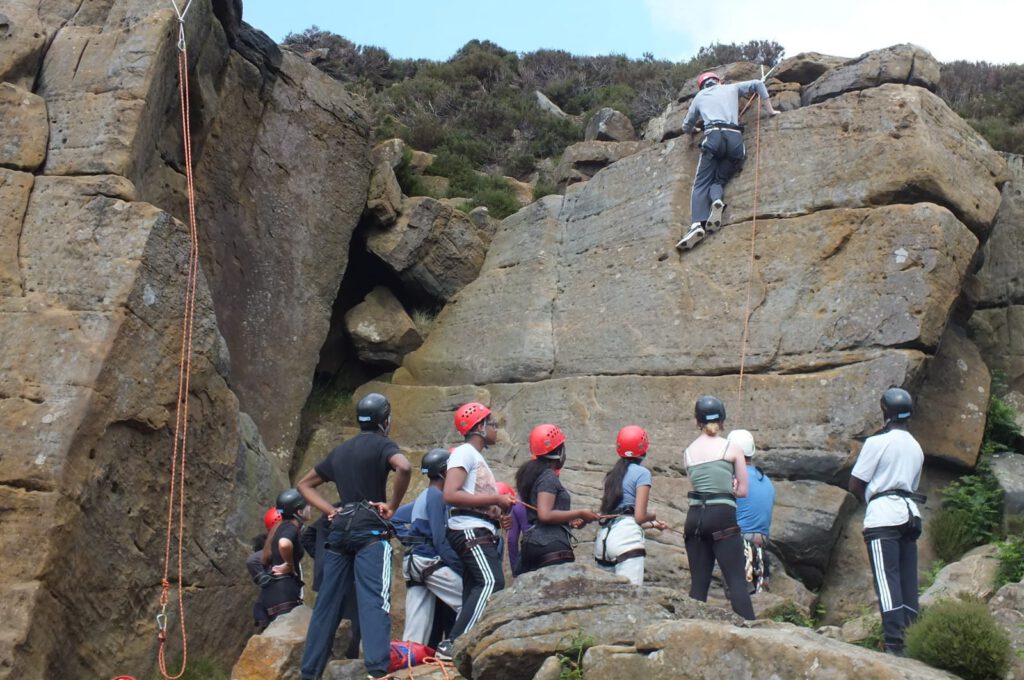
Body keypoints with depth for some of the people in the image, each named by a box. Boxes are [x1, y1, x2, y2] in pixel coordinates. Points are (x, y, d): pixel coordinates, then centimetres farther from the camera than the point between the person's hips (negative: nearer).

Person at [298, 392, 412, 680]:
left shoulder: (340, 450, 20)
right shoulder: (382, 444, 1)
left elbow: (305, 484, 27)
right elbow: (404, 467, -21)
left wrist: (330, 511, 15)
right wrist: (392, 506, -10)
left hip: (340, 530, 6)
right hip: (369, 529, -6)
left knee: (328, 603, 8)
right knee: (374, 599, -16)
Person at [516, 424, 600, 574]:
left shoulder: (532, 475, 20)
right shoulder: (549, 476, -8)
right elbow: (545, 515, -19)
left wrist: (569, 521, 17)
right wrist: (580, 514, -12)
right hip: (552, 546, -9)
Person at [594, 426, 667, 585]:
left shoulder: (613, 474, 22)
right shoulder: (642, 472, 1)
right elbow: (640, 516, -6)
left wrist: (652, 525, 32)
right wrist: (653, 516, 18)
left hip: (603, 537, 7)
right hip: (626, 537, -7)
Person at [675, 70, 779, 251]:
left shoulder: (699, 97, 29)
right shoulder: (731, 88, 30)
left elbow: (686, 127, 38)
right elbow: (758, 84, 25)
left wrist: (694, 129, 62)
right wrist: (770, 110, 31)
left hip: (713, 136, -1)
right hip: (735, 138, 2)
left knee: (702, 183, -5)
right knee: (718, 180, 11)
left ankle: (697, 224, -33)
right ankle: (716, 201, -28)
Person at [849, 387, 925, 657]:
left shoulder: (877, 442, -6)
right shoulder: (916, 447, 17)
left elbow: (855, 485, -5)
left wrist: (868, 498, 14)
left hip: (882, 516, -7)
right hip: (910, 514, 7)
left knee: (887, 581, -11)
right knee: (908, 581, 7)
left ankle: (894, 645, -18)